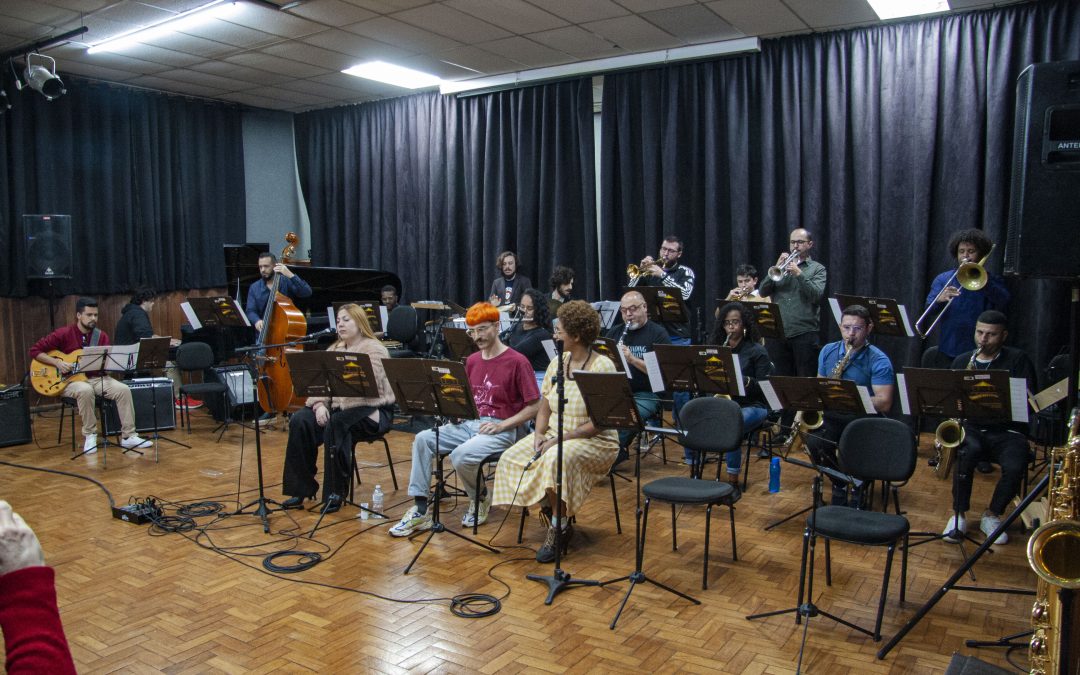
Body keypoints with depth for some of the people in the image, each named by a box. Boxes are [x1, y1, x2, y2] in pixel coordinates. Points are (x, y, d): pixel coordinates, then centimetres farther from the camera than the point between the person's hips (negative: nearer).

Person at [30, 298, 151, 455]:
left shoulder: (101, 336, 5)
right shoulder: (64, 334, -5)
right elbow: (35, 350, -3)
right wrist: (57, 362, -15)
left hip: (96, 378, 4)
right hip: (70, 380, -4)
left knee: (123, 389, -23)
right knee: (86, 390, -39)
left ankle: (128, 436, -17)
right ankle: (89, 436, -21)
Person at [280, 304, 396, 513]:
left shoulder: (374, 350, -7)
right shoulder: (335, 349, 15)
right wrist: (320, 404, -11)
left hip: (371, 411, -7)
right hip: (339, 407, 7)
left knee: (335, 424, -35)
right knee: (300, 421, -18)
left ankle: (336, 492, -22)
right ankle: (301, 488, -11)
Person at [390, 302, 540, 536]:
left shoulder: (517, 362, -9)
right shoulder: (472, 360, 13)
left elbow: (534, 407, -9)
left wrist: (502, 425, -17)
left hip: (503, 430, -7)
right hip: (469, 423, 7)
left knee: (461, 455, -32)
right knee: (422, 439, -13)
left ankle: (481, 499, 0)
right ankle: (420, 510, -11)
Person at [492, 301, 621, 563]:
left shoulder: (602, 367, -12)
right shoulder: (556, 363, 9)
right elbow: (544, 409, 12)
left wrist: (561, 439, -22)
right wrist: (539, 434, -8)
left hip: (594, 442, -7)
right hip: (554, 435, 7)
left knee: (557, 459, -36)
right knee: (512, 458, -14)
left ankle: (558, 528, -14)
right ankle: (560, 518, 0)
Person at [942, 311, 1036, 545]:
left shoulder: (1018, 360, 2)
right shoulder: (961, 361, 11)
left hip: (1007, 431, -1)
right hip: (971, 428, 1)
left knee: (1015, 467, -31)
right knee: (967, 450, -34)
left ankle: (992, 516, -2)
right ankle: (959, 515, -17)